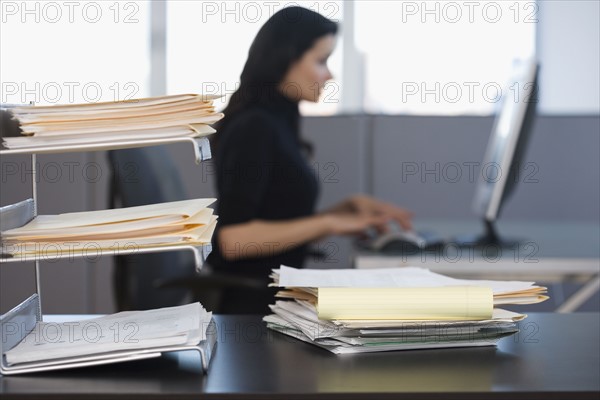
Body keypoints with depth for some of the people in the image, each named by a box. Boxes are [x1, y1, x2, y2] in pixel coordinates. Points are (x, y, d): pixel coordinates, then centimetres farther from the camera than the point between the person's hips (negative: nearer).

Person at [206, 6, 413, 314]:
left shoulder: (279, 123, 14)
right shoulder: (254, 128, -13)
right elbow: (233, 239, -21)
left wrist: (350, 208, 6)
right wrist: (328, 222, -16)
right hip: (251, 304, -9)